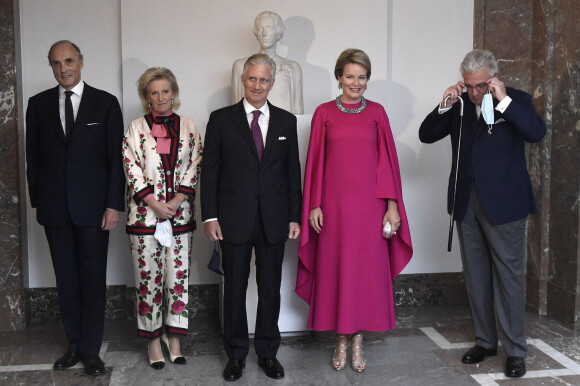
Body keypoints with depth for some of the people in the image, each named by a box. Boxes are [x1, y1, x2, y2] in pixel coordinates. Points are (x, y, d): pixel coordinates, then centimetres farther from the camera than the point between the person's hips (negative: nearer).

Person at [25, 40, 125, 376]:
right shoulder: (38, 104, 8)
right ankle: (75, 344, 22)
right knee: (66, 278, 10)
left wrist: (114, 204, -8)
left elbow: (116, 157, -2)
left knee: (93, 277, 3)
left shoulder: (105, 102, 0)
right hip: (54, 207, 3)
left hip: (93, 206, -2)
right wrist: (38, 200, 7)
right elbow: (33, 156, 11)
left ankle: (91, 349, 14)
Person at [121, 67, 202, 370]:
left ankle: (173, 335, 18)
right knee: (148, 275, 3)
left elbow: (194, 166, 3)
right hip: (145, 213, -1)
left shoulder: (188, 127, 7)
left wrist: (176, 201, -8)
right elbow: (131, 168, -3)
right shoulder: (136, 128, 3)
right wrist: (154, 203, -11)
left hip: (180, 213, 2)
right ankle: (152, 339, 16)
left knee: (178, 273, 4)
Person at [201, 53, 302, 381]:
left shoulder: (286, 121, 6)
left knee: (271, 288, 10)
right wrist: (210, 216, -6)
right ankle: (236, 354, 25)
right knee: (235, 288, 9)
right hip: (234, 219, -1)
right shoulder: (221, 119, 1)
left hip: (274, 219, 2)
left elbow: (293, 172, 7)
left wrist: (294, 216, 3)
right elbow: (210, 170, 0)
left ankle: (268, 351, 26)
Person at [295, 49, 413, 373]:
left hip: (370, 203, 1)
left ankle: (359, 340, 19)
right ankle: (341, 340, 20)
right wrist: (314, 205, -1)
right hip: (334, 203, 0)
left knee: (368, 269, 4)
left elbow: (387, 160, 4)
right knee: (335, 268, 5)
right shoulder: (324, 113, 5)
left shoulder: (376, 112, 6)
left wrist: (392, 205, -2)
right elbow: (315, 161, 4)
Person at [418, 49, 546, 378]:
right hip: (467, 203, 4)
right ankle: (485, 341, 28)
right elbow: (426, 135, 3)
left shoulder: (517, 100, -3)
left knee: (509, 278, 2)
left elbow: (537, 132, -20)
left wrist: (504, 100, -22)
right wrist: (445, 105, -11)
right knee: (476, 278, 13)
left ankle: (515, 350, 14)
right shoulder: (459, 104, 6)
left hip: (504, 203, -4)